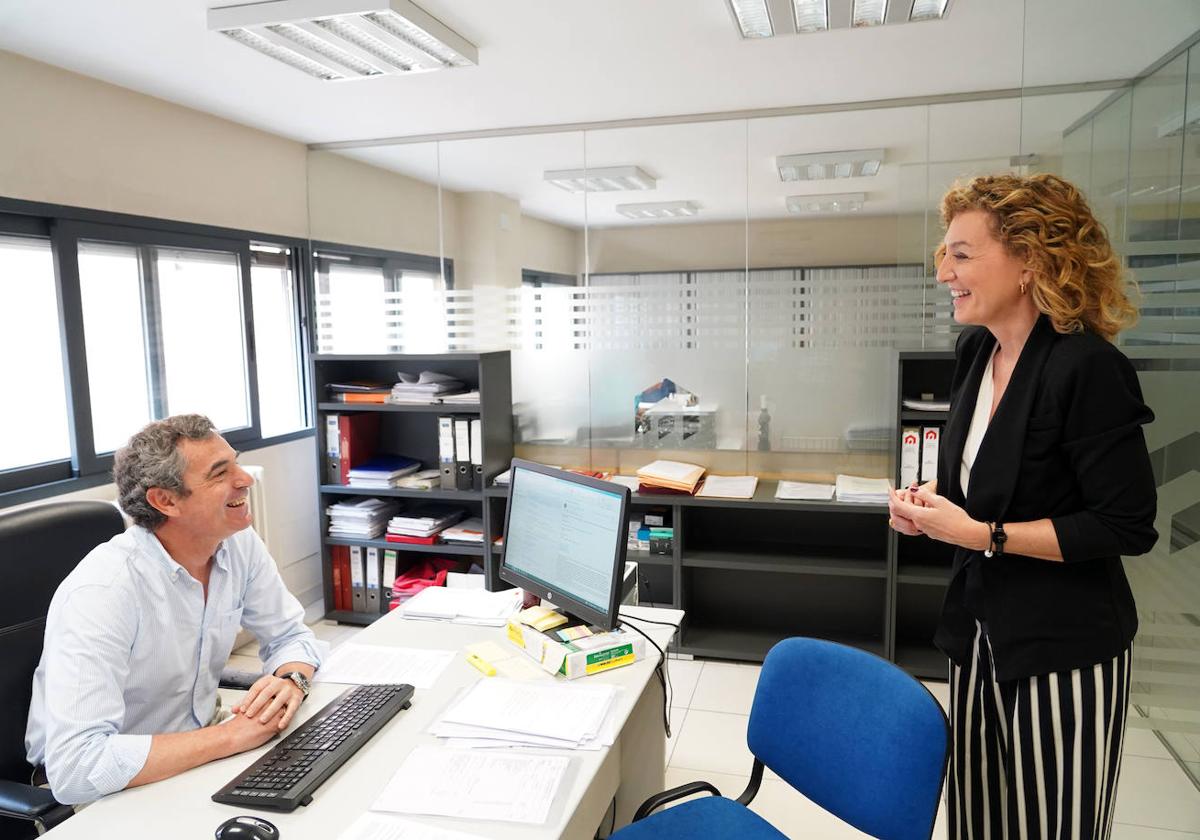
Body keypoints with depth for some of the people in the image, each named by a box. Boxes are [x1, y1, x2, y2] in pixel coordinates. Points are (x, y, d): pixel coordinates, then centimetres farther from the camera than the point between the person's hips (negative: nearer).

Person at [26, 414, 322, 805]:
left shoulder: (240, 544, -9)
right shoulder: (103, 590, -28)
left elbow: (291, 635, 3)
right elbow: (75, 766, -33)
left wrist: (291, 681, -19)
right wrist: (230, 737, -29)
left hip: (199, 750, 6)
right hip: (117, 790, -6)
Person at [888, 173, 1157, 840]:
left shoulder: (1088, 367, -20)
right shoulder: (976, 351, 4)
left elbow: (1127, 526, -19)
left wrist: (983, 534, -20)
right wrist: (930, 500, -1)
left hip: (1064, 647, -7)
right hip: (981, 628, 7)